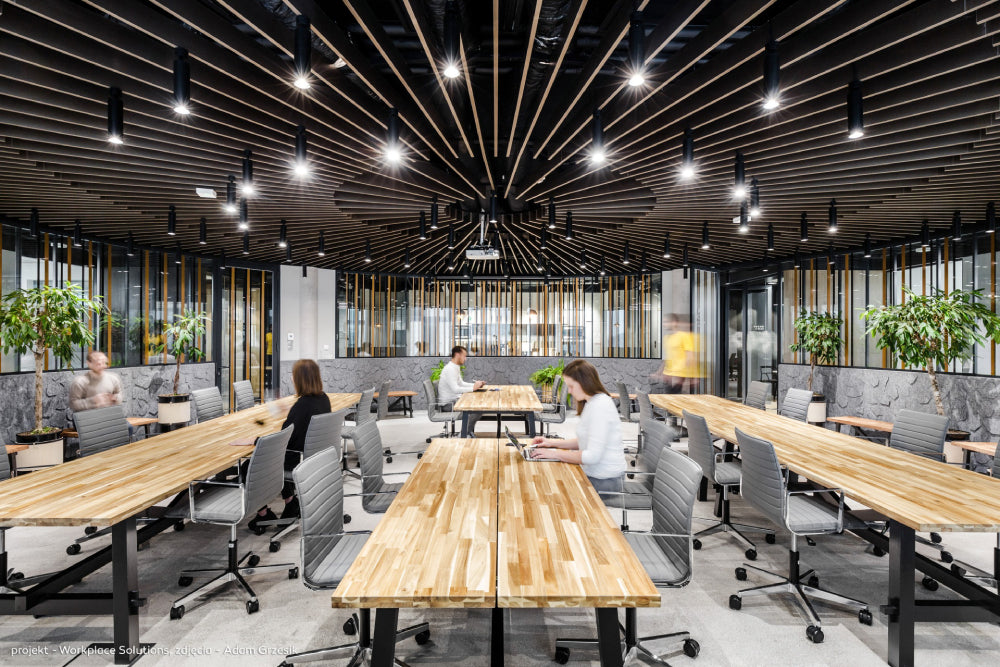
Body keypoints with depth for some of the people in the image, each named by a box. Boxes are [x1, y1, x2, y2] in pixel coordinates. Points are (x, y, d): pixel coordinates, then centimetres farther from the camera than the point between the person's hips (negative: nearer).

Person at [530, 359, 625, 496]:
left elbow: (592, 456, -24)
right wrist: (553, 443, 9)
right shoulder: (592, 403, 13)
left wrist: (555, 454, -16)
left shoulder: (599, 407, -21)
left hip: (603, 483, -9)